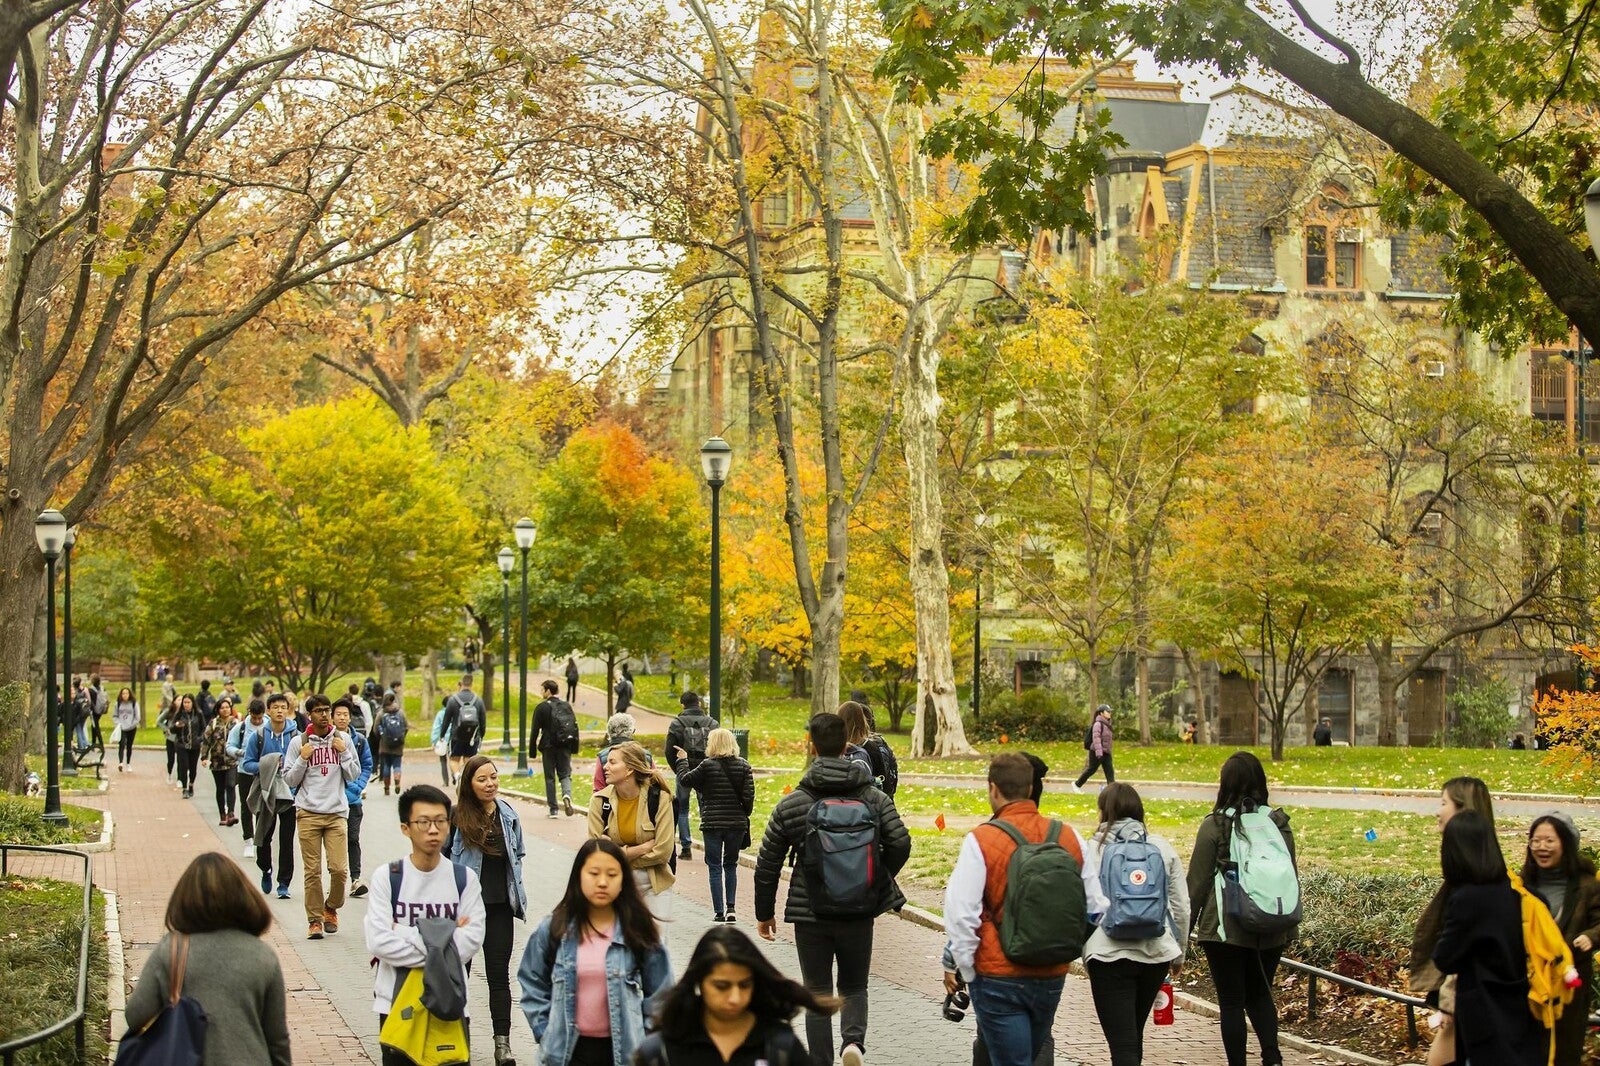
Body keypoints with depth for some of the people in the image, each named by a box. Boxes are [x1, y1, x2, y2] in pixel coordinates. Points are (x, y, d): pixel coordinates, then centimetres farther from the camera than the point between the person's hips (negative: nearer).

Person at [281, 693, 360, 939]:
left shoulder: (343, 740, 9)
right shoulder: (299, 743, 5)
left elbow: (354, 775, 10)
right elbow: (289, 780, 6)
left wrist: (344, 753, -3)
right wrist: (303, 759, -8)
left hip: (337, 812, 1)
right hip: (308, 813, -1)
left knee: (339, 868, -6)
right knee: (312, 870, -2)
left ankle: (331, 907, 19)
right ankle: (315, 920, 7)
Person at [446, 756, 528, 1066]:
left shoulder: (508, 814, 4)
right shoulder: (457, 817, -9)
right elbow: (441, 855, -1)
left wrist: (518, 894, 11)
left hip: (499, 905, 2)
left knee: (499, 973, 2)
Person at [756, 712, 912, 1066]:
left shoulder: (792, 803, -5)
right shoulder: (875, 798, -2)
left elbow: (767, 863, -2)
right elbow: (900, 844, -9)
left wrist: (765, 912, 11)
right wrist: (878, 883, 10)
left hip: (810, 914, -1)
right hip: (859, 914, 1)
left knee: (818, 995, 10)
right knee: (854, 987, 17)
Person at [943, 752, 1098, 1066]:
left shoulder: (981, 840, -12)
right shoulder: (1069, 837, 2)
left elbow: (960, 914, -14)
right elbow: (1094, 907, 7)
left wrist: (965, 969, -2)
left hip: (998, 978, -5)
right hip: (1052, 977, 5)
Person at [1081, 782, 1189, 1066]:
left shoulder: (1091, 850, -3)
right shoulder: (1163, 848, 7)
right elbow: (1181, 906, 10)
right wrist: (1178, 953, 21)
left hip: (1110, 955, -4)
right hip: (1156, 954, 4)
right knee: (1134, 1034, 22)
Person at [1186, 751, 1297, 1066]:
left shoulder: (1215, 825, -10)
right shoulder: (1279, 824, 2)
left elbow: (1197, 881, -6)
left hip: (1225, 928, -4)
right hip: (1271, 930, 4)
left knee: (1231, 1001, 5)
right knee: (1260, 994, 19)